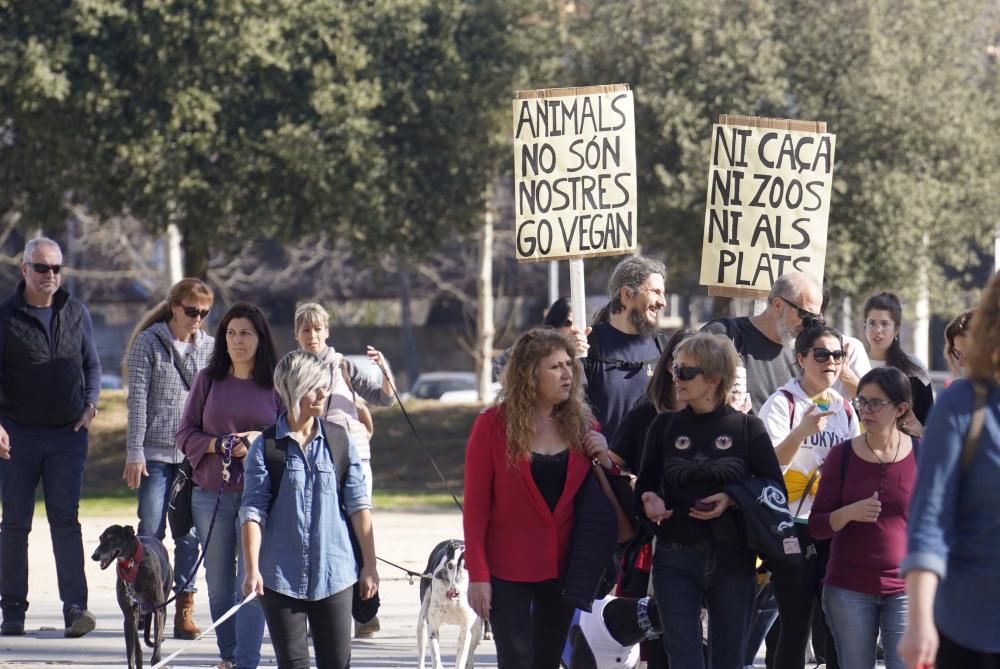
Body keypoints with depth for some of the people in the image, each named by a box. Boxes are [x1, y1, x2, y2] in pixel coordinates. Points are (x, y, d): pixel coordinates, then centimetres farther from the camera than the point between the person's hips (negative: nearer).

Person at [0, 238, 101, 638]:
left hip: (68, 435, 1)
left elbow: (91, 364, 17)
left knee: (66, 520, -6)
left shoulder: (76, 314, 8)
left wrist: (90, 404, -1)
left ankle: (75, 608, -13)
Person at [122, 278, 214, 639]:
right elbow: (137, 400, -3)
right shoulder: (149, 343, 0)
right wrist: (134, 453, -7)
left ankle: (184, 606, 6)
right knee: (151, 532, -3)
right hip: (156, 454, -2)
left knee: (190, 534, 0)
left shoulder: (210, 348, 9)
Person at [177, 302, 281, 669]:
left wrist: (259, 440, -13)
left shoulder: (275, 384, 2)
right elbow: (185, 433, 8)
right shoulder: (208, 380, 8)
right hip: (211, 495, 3)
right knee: (218, 583, 8)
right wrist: (216, 445, -10)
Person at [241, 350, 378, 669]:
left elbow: (358, 505, 4)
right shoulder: (265, 447, -1)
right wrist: (252, 569, -14)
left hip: (334, 572, 1)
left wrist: (369, 564, 2)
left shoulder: (338, 440, 4)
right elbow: (253, 511, -6)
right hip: (281, 576, -1)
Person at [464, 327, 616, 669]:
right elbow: (475, 505, -7)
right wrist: (477, 573, -12)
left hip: (562, 566, 4)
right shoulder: (493, 425, -8)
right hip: (509, 569, -4)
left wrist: (605, 461, -7)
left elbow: (599, 497, 14)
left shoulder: (580, 422, 4)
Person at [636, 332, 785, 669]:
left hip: (731, 557, -1)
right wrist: (648, 499, -14)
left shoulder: (747, 428, 0)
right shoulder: (665, 426, 6)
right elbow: (645, 484, 9)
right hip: (675, 557, 1)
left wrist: (734, 499, -15)